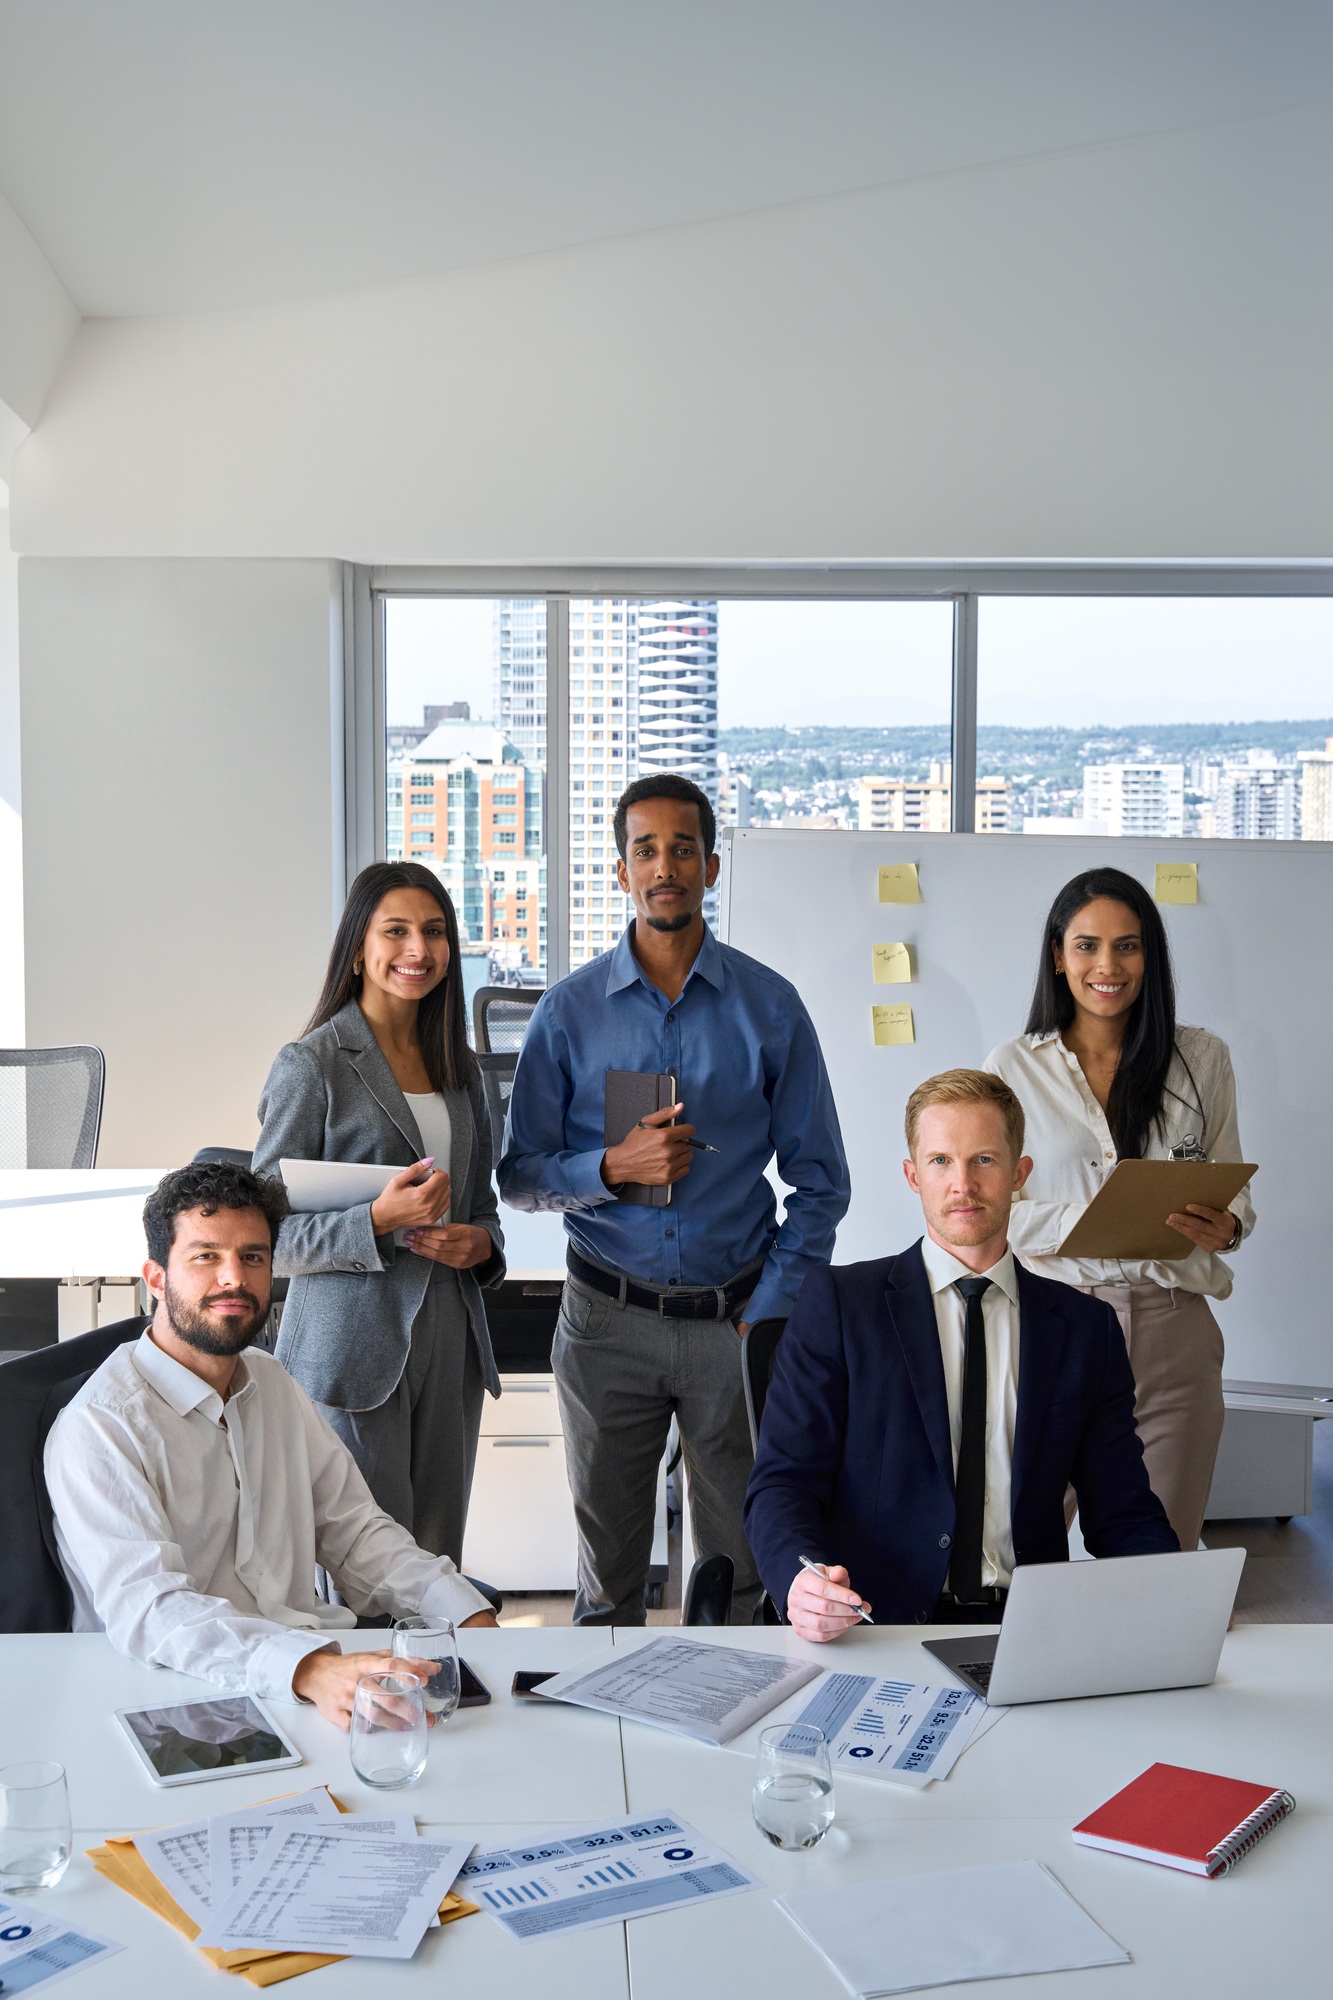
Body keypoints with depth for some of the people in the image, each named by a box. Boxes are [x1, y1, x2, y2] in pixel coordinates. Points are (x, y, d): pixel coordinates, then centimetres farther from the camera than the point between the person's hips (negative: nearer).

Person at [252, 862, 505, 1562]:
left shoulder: (457, 1064, 12)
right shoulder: (311, 1065, -7)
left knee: (436, 1568, 10)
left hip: (448, 1345, 6)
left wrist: (481, 1242, -1)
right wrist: (378, 1220, -23)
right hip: (353, 1345, -6)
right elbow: (266, 1235, -9)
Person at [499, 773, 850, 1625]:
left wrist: (770, 1314, -5)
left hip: (735, 1320, 0)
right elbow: (520, 1176, 2)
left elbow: (821, 1181, 2)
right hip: (608, 1320, 1)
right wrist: (612, 1168, -17)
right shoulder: (570, 1010, 1)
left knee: (743, 1568, 8)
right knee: (609, 1570, 13)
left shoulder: (770, 1005, 0)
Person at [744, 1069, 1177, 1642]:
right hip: (879, 1629, -1)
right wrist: (802, 1583, -21)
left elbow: (1122, 1514, 15)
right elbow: (781, 1483, 2)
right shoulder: (836, 1303, 8)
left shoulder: (1086, 1327, 16)